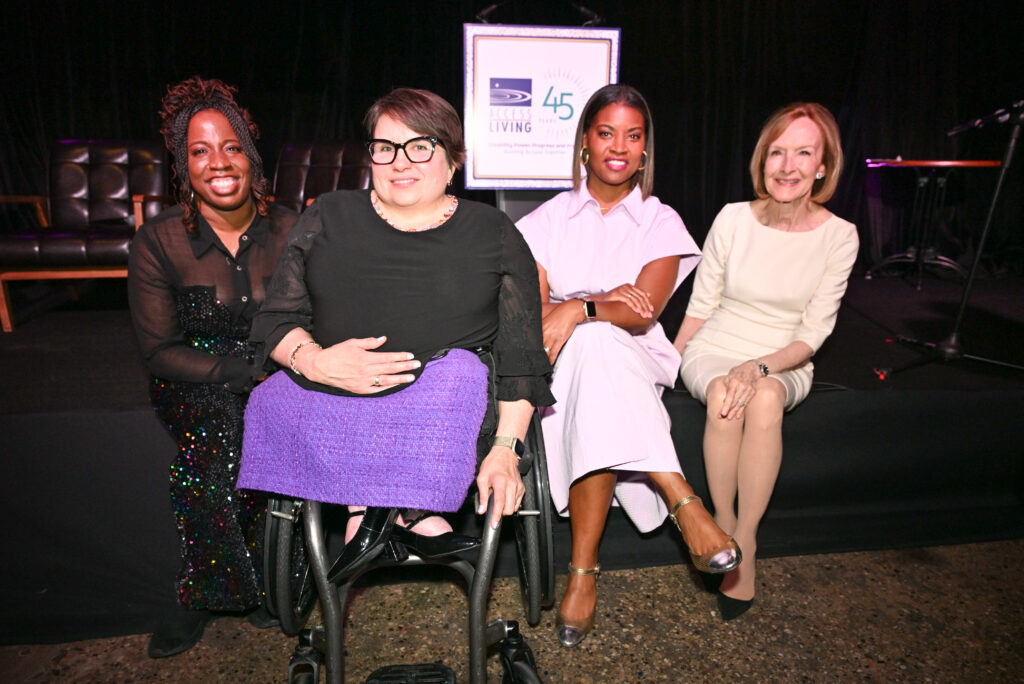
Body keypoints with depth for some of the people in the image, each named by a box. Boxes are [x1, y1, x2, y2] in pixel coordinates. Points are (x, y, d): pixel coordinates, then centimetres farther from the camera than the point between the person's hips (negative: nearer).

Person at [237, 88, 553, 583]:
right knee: (276, 400, -26)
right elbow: (275, 320, 8)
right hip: (332, 400, 2)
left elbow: (521, 354, 1)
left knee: (460, 371, -32)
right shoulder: (328, 219, 14)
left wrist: (506, 448, -12)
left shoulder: (493, 233, 9)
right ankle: (411, 516, -16)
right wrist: (315, 361, -16)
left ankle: (374, 510, -12)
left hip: (447, 407, -1)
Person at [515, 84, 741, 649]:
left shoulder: (661, 223, 10)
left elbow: (643, 310, -9)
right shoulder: (549, 219, 12)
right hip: (559, 357, 1)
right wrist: (608, 302, -19)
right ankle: (680, 499, -35)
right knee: (594, 342, -37)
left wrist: (580, 309, -29)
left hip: (634, 361, 0)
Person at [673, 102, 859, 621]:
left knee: (765, 397, -35)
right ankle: (724, 525, -17)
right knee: (723, 393, -35)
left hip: (784, 365, 0)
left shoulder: (838, 236, -5)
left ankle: (746, 538, -22)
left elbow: (812, 334, -7)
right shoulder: (734, 219, -4)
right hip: (713, 355, 0)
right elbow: (700, 307, 4)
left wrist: (759, 368, -24)